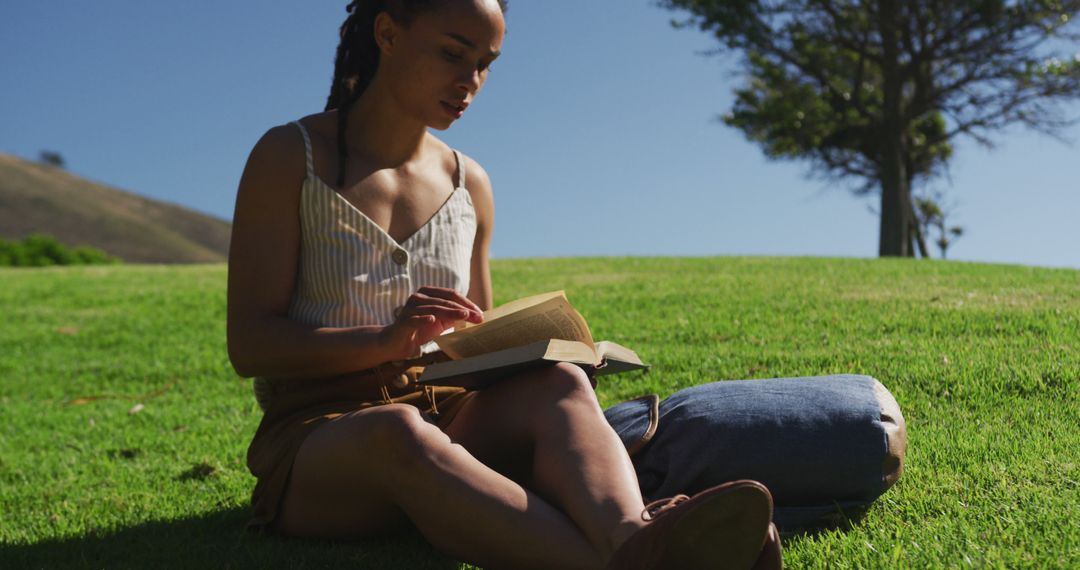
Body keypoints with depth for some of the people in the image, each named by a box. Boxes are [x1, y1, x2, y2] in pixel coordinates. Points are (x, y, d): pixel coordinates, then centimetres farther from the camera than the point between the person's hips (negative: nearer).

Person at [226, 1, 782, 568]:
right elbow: (248, 345, -6)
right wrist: (387, 340, -23)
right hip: (315, 439, -3)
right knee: (400, 433, -39)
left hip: (444, 414, 4)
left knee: (559, 384, -28)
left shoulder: (469, 185, 14)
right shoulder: (289, 156, 1)